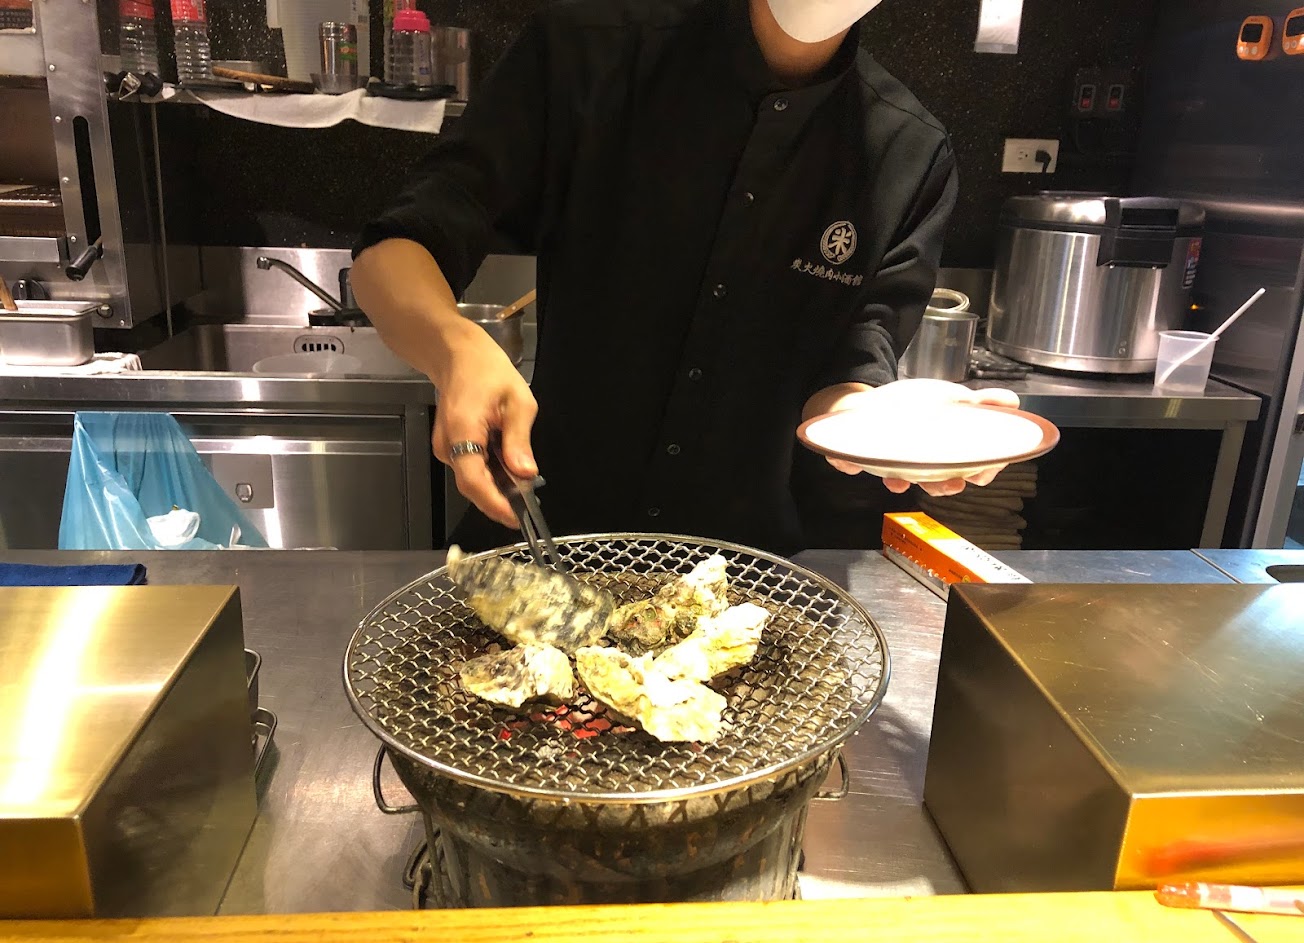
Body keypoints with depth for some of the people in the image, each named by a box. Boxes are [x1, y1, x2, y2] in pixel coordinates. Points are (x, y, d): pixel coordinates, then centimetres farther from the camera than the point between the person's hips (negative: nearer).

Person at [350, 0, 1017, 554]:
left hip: (746, 554, 3)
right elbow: (391, 252, -12)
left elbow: (837, 378, -7)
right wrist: (457, 347, -34)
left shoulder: (912, 156, -4)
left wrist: (869, 415, -31)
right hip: (541, 534, -1)